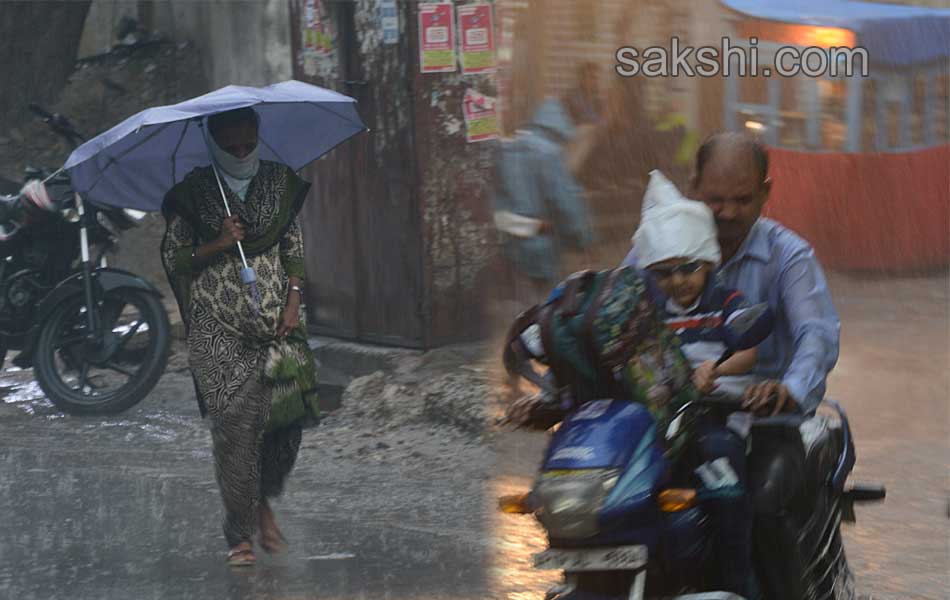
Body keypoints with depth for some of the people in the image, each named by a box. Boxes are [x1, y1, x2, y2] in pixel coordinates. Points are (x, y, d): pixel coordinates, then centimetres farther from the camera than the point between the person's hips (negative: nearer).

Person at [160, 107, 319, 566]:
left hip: (276, 318, 3)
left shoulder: (279, 182, 8)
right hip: (219, 329, -3)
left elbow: (294, 247, 12)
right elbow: (174, 259, 0)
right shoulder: (193, 193, 0)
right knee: (235, 421, -9)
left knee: (287, 411, -2)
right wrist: (218, 244, -15)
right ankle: (239, 535, -1)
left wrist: (294, 300, 1)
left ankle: (264, 502, 26)